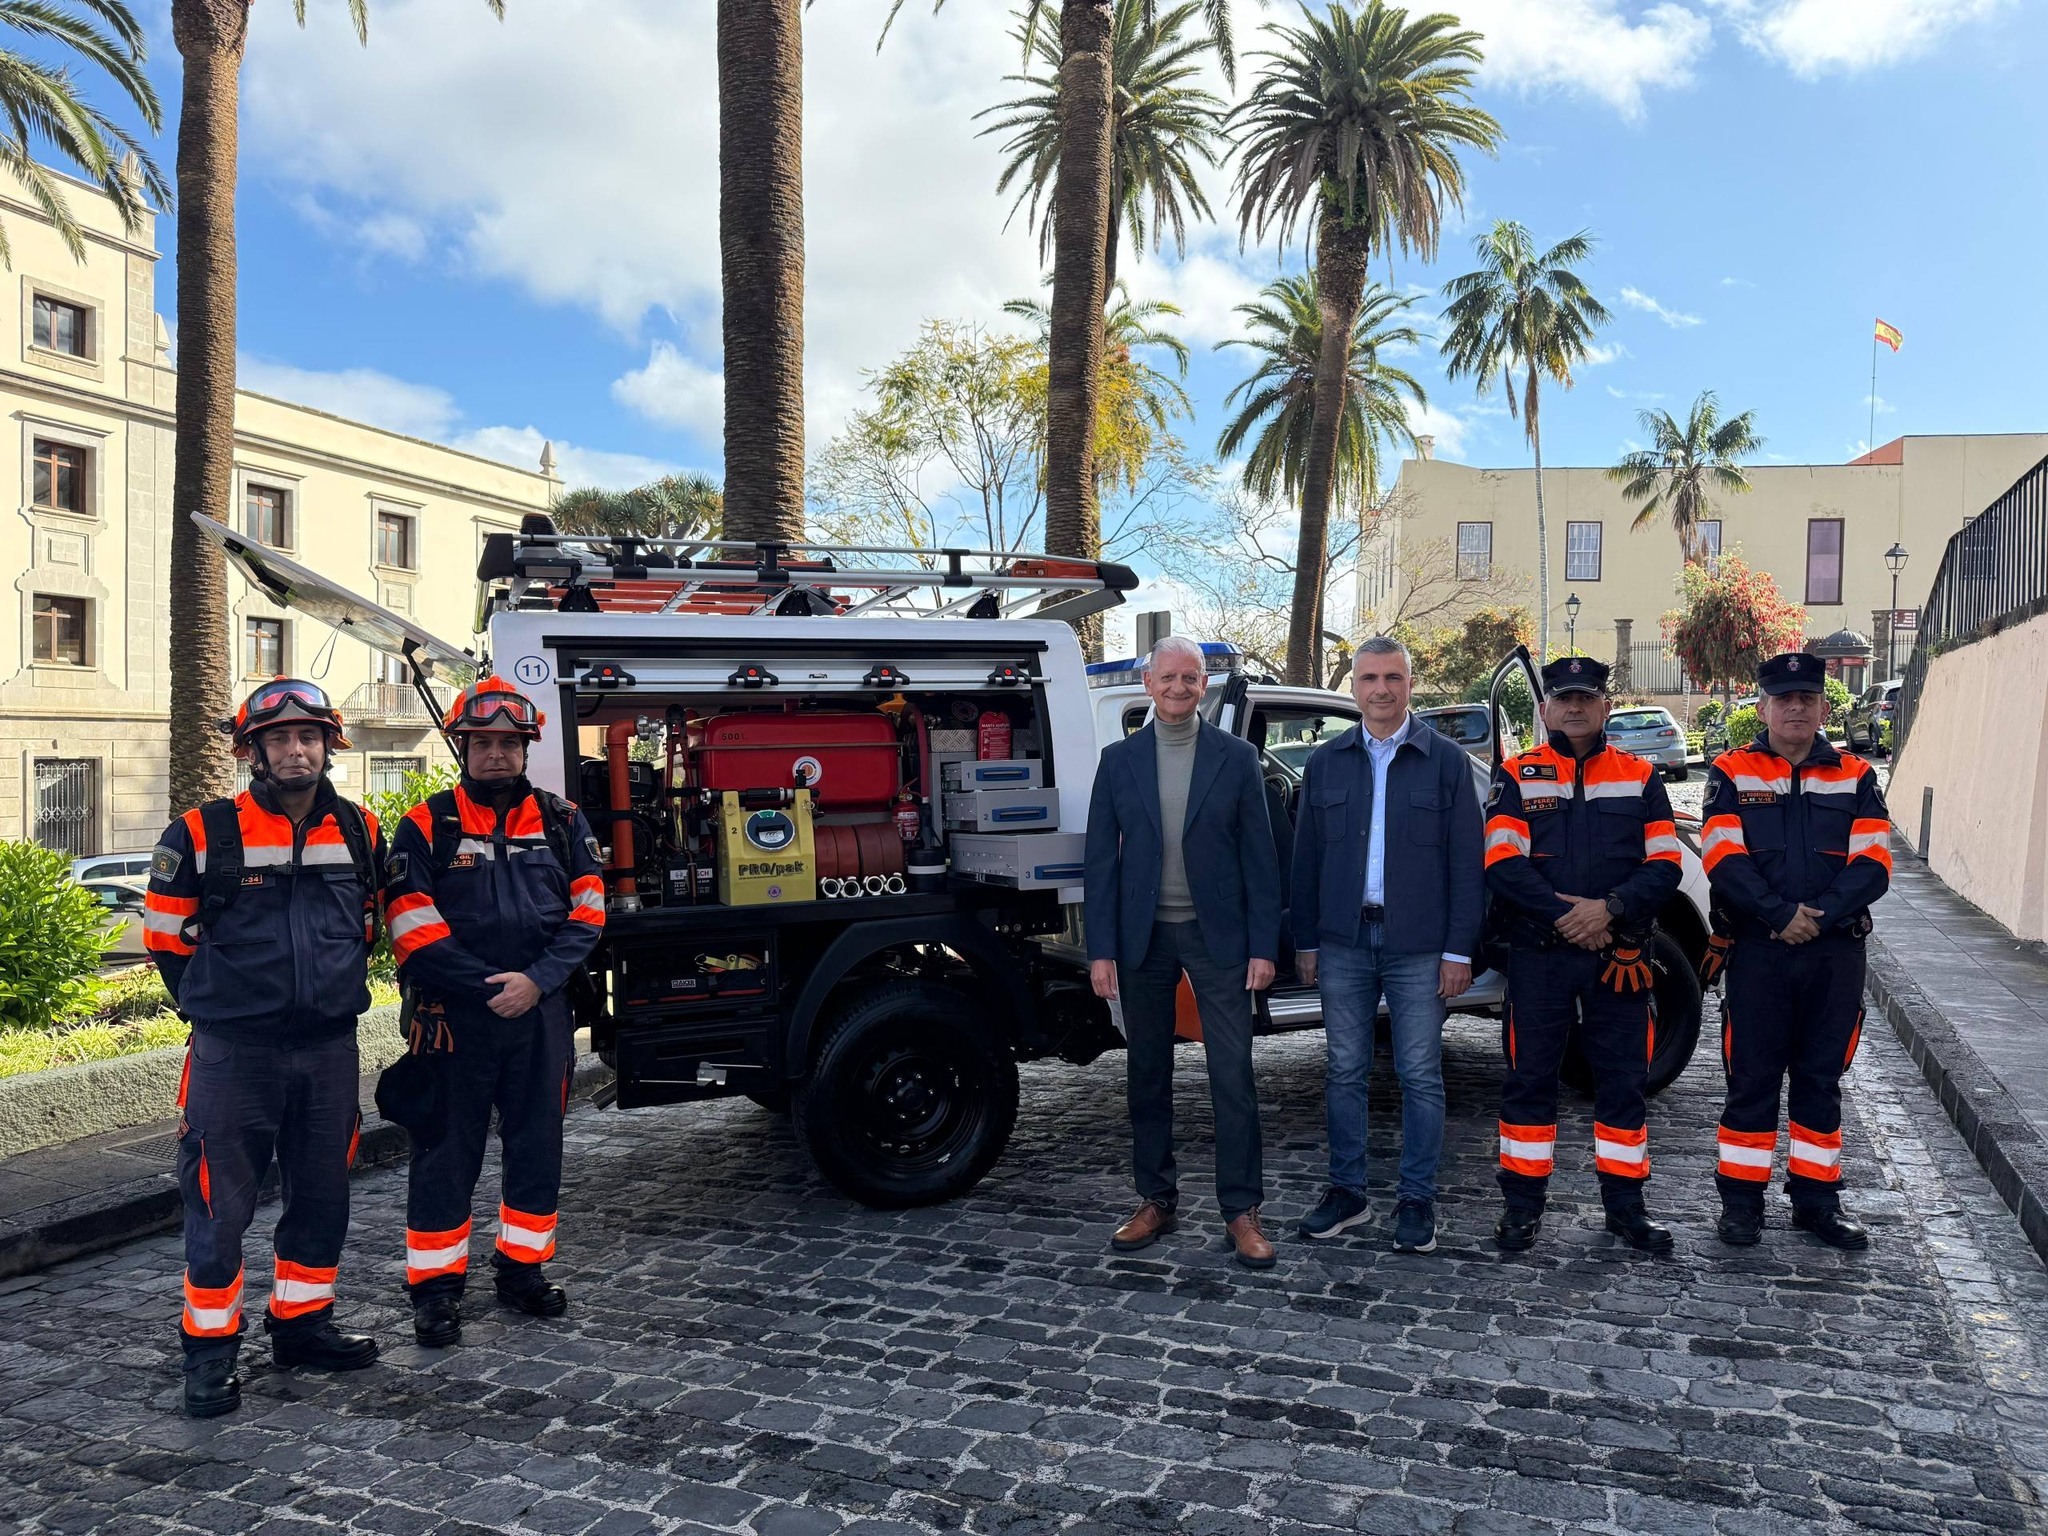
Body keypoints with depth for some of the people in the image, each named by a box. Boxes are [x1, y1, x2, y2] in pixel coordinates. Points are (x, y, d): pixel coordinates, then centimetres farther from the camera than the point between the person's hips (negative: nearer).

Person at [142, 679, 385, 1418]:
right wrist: (222, 1002, 5)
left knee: (322, 1196, 14)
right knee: (220, 1205, 3)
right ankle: (210, 1351, 19)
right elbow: (165, 935, 2)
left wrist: (332, 990, 12)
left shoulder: (359, 832, 4)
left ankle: (302, 1323, 31)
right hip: (233, 1054, -4)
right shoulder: (204, 834, -7)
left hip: (329, 1049, 4)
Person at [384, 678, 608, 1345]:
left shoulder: (562, 821, 7)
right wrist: (492, 988, -14)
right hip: (455, 1014, -3)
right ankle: (436, 1286, 18)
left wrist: (536, 980, -12)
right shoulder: (426, 826, -1)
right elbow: (413, 927, -8)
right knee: (447, 1152, 5)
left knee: (537, 1145, 12)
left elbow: (586, 913, 3)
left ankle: (521, 1268, 28)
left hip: (542, 1012, 3)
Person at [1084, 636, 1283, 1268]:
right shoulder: (1119, 759, 4)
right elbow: (1102, 858, 2)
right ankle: (1156, 1201, 24)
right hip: (1143, 938, 2)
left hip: (1217, 935, -2)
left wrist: (1263, 947, -6)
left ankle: (1241, 1210, 11)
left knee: (1233, 1075, 0)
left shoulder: (1236, 758, 1)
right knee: (1146, 1074, 10)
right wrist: (1101, 949, -4)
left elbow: (1259, 857, 0)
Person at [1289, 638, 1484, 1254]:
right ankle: (1347, 1191, 21)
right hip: (1344, 942, 3)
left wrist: (1459, 949, -6)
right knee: (1344, 1071, 8)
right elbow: (1307, 857, 10)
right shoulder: (1326, 762, 9)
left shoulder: (1446, 760, 1)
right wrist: (1306, 940, 6)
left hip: (1418, 946, -2)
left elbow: (1467, 862, -1)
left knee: (1420, 1075, 4)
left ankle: (1417, 1199, 17)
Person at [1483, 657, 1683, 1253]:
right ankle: (1523, 1203, 15)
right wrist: (1564, 914, -16)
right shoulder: (1516, 777, 3)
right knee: (1530, 1076, 4)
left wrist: (1609, 908, -15)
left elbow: (1664, 864, 1)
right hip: (1538, 954, -1)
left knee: (1624, 1079, 8)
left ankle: (1624, 1204, 22)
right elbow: (1503, 863, -7)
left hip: (1618, 955, 2)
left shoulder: (1639, 777, 8)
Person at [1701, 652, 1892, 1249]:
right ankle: (1741, 1199, 14)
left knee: (1821, 1079, 11)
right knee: (1751, 1077, 3)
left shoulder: (1856, 778, 8)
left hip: (1836, 953, 2)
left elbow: (1873, 864, -3)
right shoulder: (1731, 773, 2)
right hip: (1757, 953, -2)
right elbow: (1723, 858, -9)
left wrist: (1818, 915, -16)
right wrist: (1781, 915, -18)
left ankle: (1816, 1199, 23)